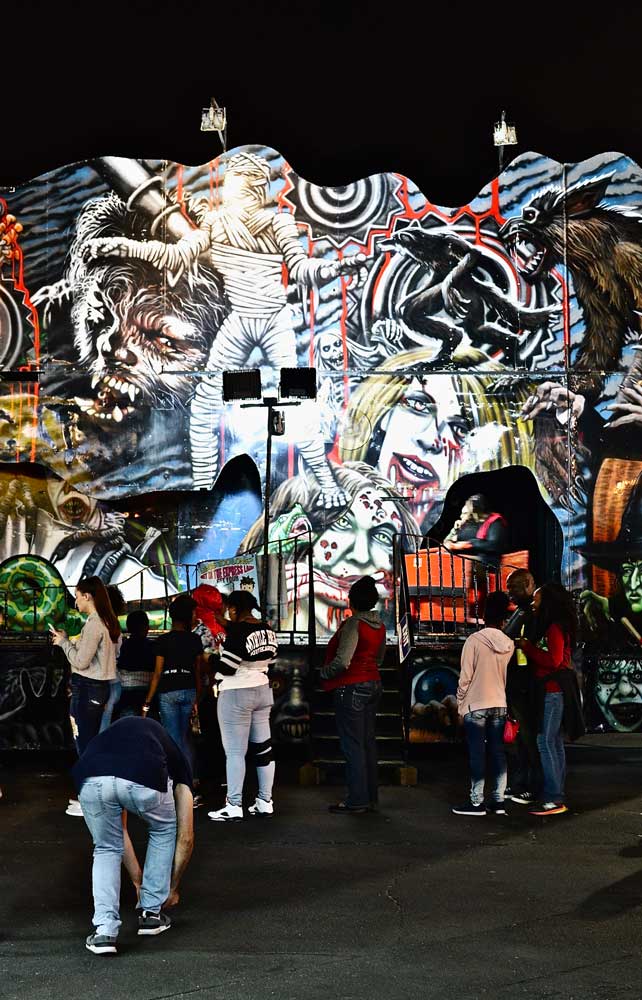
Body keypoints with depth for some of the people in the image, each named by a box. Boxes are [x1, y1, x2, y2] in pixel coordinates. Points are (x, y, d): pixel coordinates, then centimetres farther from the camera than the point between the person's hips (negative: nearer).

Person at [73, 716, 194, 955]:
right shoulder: (175, 758, 37)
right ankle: (150, 913, 36)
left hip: (91, 779, 2)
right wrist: (173, 887, 50)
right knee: (163, 831, 33)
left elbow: (120, 831, 47)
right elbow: (185, 837, 37)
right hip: (143, 779, -2)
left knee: (107, 849, 30)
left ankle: (104, 931, 15)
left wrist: (138, 881, 57)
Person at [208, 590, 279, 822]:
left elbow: (227, 667, -17)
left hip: (236, 694, -8)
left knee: (235, 751, -4)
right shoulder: (267, 630, 5)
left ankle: (234, 806, -3)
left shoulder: (238, 631, -19)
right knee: (263, 747, 10)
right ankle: (265, 802, 15)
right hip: (263, 690, 8)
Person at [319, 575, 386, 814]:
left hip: (351, 688, -9)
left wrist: (324, 673, -7)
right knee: (368, 742, 13)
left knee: (352, 744, -4)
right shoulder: (379, 625, 8)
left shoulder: (353, 624, -18)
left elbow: (342, 661, -23)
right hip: (373, 684, 9)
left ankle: (357, 800, -3)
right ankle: (370, 796, 18)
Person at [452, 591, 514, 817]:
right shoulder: (509, 644, 0)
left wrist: (460, 705, 0)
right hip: (499, 705, 4)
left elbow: (465, 678, -10)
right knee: (498, 753, 8)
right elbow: (509, 677, 6)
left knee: (477, 754, -1)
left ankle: (476, 802, 0)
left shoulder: (474, 641, -12)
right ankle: (498, 800, 9)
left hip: (475, 705, -4)